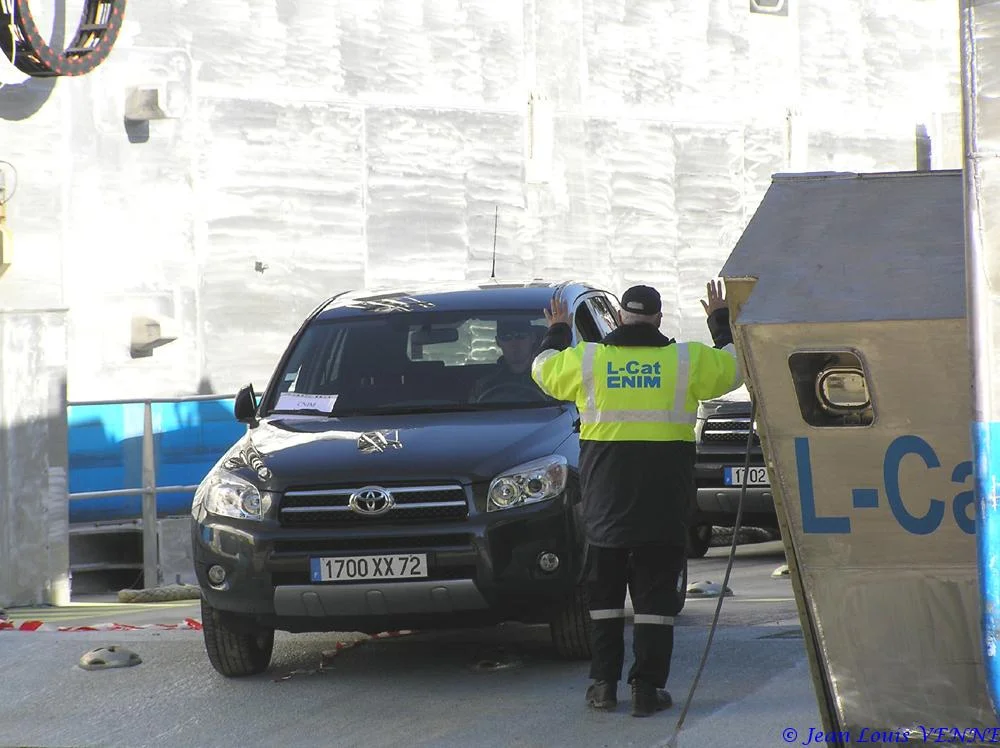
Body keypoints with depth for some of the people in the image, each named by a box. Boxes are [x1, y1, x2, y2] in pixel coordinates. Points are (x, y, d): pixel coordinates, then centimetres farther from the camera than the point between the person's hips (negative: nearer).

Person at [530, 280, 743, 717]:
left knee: (603, 589, 12)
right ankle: (648, 689, -2)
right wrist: (721, 322, 32)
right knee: (656, 593, 2)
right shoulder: (687, 361, 0)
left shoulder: (587, 359, 1)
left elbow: (544, 369, 19)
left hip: (605, 494, 1)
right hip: (664, 497, -1)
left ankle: (604, 684, 10)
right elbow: (735, 365, 16)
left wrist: (557, 332, 37)